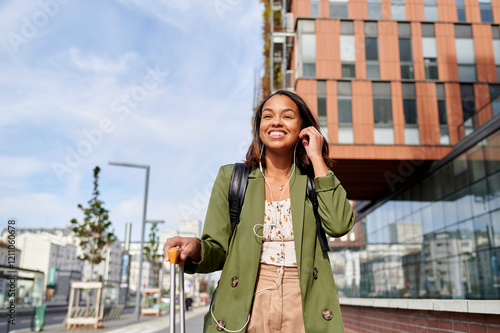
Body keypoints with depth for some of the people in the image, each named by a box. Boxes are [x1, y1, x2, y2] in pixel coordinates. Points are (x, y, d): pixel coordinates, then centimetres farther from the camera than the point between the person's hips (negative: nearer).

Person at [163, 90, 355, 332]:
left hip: (304, 310, 1)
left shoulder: (315, 180, 7)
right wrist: (196, 248, -20)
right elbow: (217, 250, 3)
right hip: (244, 309, 0)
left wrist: (317, 158, -5)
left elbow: (339, 225, -12)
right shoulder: (230, 177, 5)